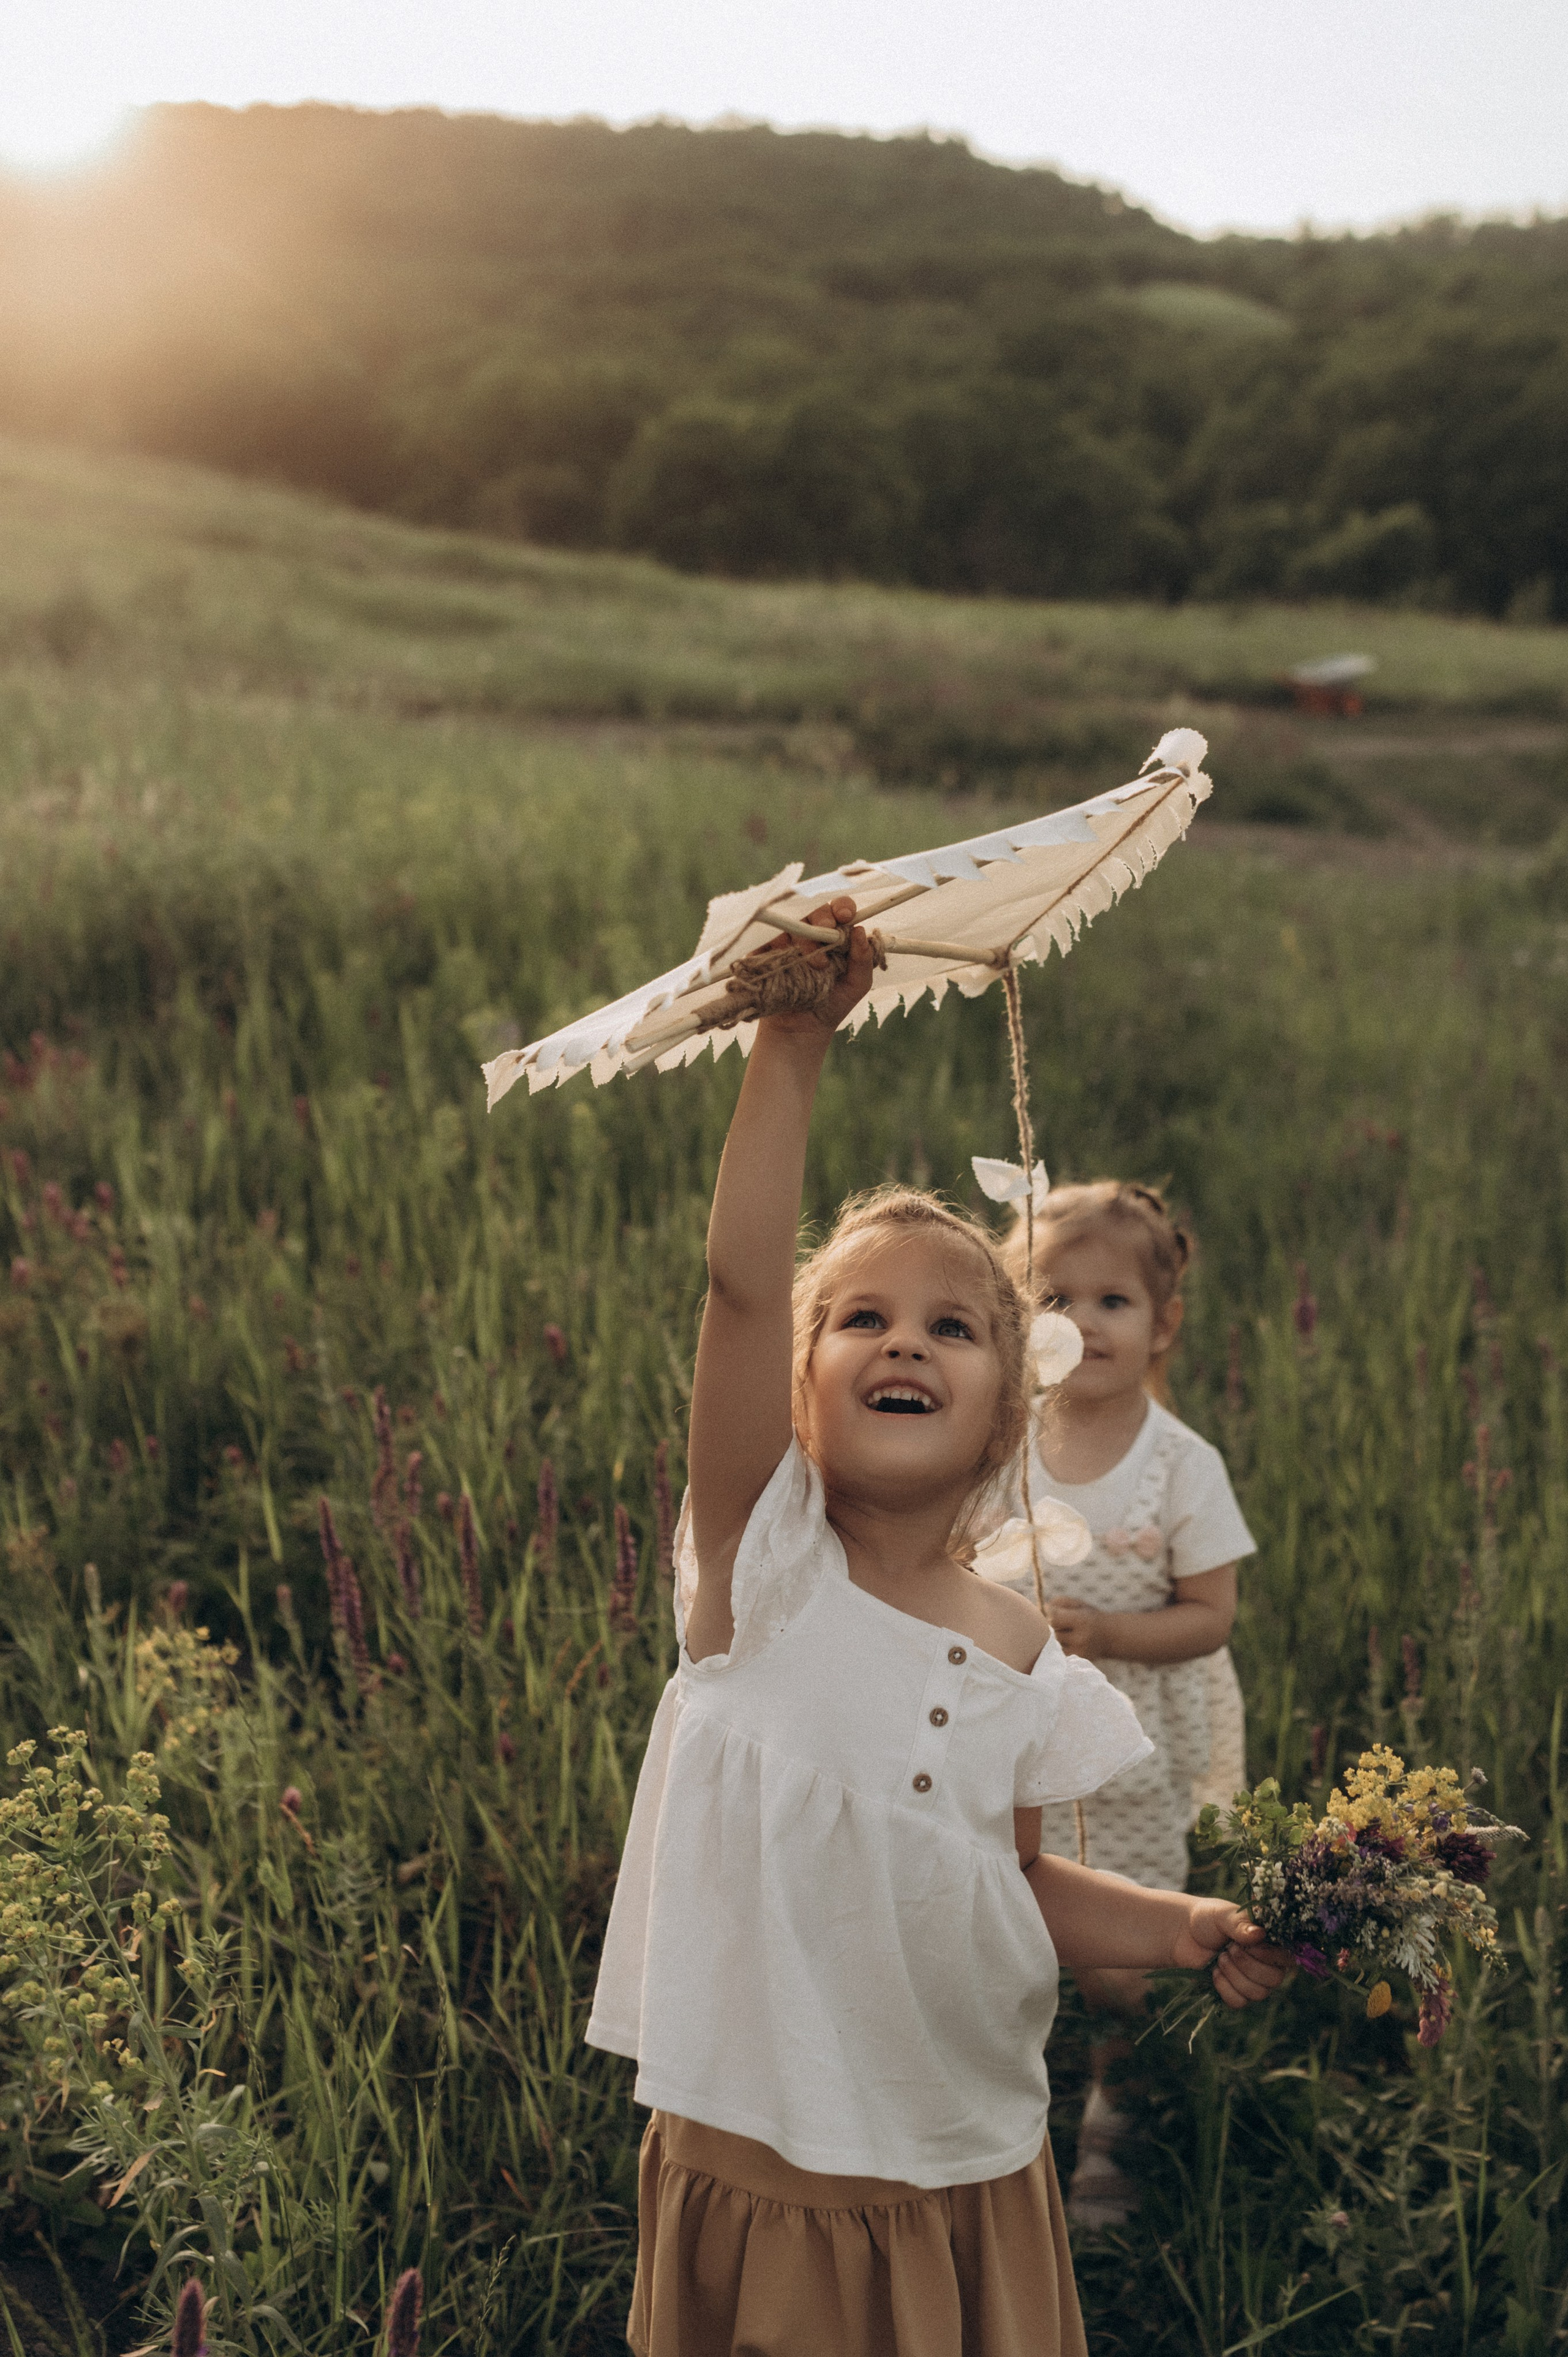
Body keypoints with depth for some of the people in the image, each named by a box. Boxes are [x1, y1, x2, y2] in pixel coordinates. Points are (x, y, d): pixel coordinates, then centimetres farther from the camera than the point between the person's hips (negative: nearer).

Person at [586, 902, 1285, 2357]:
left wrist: (1185, 1930, -4)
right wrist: (791, 1047, -32)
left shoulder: (1021, 1658, -1)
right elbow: (740, 1282, -26)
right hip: (760, 2174, -3)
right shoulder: (764, 1564, -12)